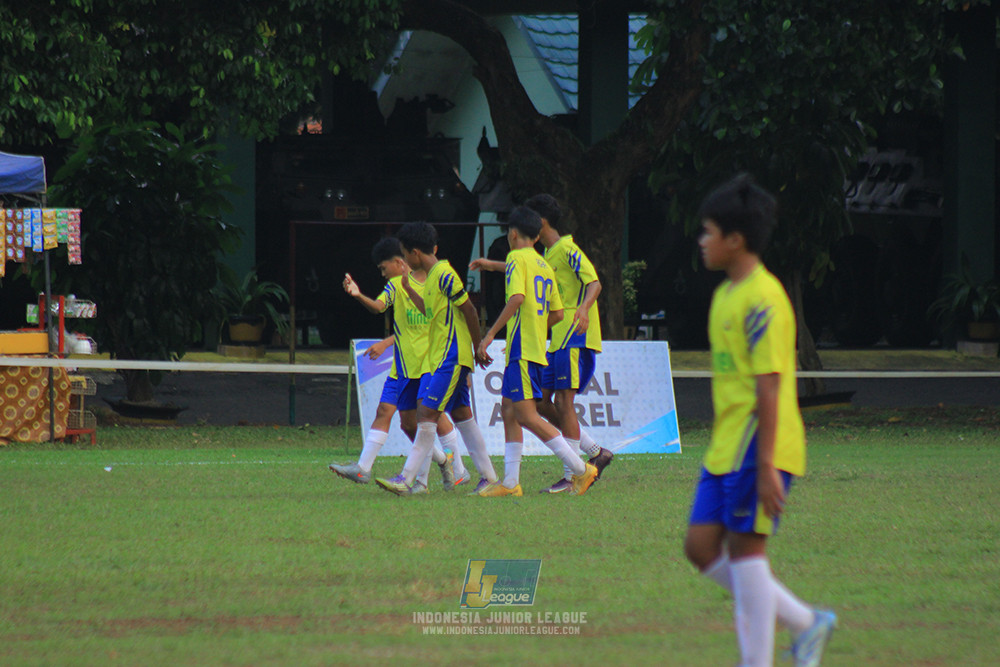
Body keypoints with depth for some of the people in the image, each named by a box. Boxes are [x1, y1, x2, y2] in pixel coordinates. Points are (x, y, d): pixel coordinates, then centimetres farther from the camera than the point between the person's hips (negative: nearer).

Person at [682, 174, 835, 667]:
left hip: (758, 446, -10)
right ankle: (806, 623, 13)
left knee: (745, 547, -6)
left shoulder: (761, 298, -15)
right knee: (701, 546, 6)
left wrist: (765, 466, -22)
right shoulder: (726, 294, 15)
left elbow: (769, 385, -19)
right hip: (725, 448, 10)